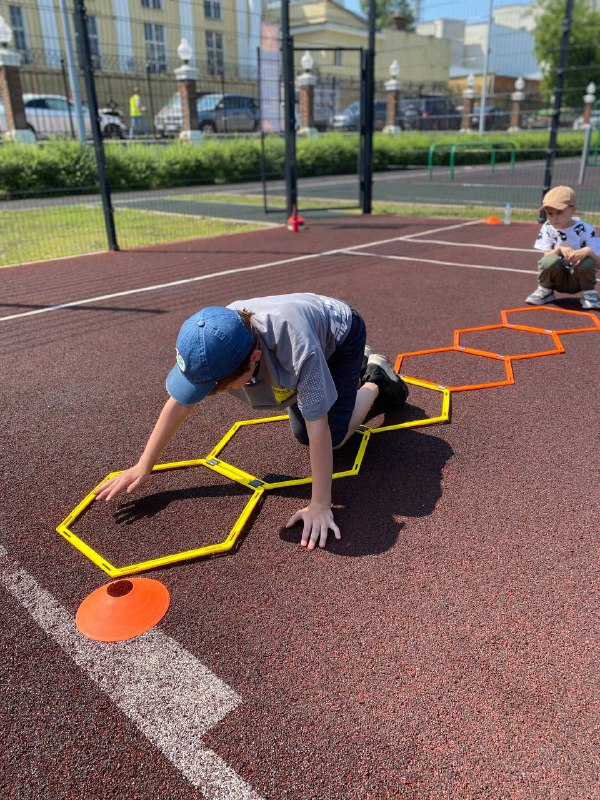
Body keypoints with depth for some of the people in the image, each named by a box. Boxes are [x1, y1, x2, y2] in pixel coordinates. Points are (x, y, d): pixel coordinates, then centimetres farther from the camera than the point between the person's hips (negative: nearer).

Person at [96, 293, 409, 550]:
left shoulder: (296, 348, -49)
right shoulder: (214, 343, -33)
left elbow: (319, 427, -44)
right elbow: (179, 403, -22)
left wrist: (320, 505, -41)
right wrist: (143, 467, -21)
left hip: (341, 333, -5)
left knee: (333, 436, -13)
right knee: (301, 434, 9)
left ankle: (375, 382, 16)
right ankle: (360, 366, 30)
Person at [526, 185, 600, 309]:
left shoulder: (585, 230, -13)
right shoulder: (547, 228, -7)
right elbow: (547, 256, -10)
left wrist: (588, 251, -37)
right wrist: (559, 249, -31)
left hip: (577, 280, -1)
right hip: (557, 279, 1)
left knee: (587, 261, -31)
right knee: (550, 260, -30)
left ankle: (589, 294, -4)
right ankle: (544, 291, -2)